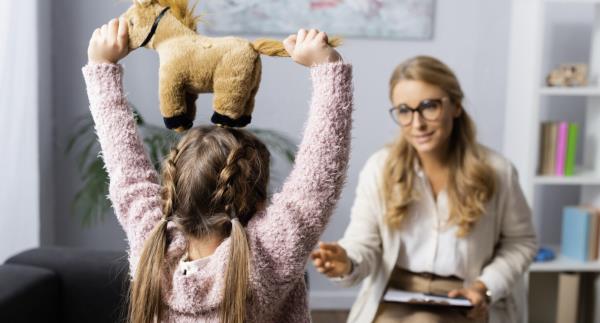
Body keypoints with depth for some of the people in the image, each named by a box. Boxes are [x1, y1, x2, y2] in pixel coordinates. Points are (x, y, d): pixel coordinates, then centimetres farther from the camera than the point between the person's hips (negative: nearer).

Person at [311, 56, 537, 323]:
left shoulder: (497, 172, -6)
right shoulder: (379, 168, -7)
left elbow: (520, 241, 9)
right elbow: (364, 244, -4)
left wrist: (486, 287, -7)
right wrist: (347, 263, -28)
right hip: (395, 298, 1)